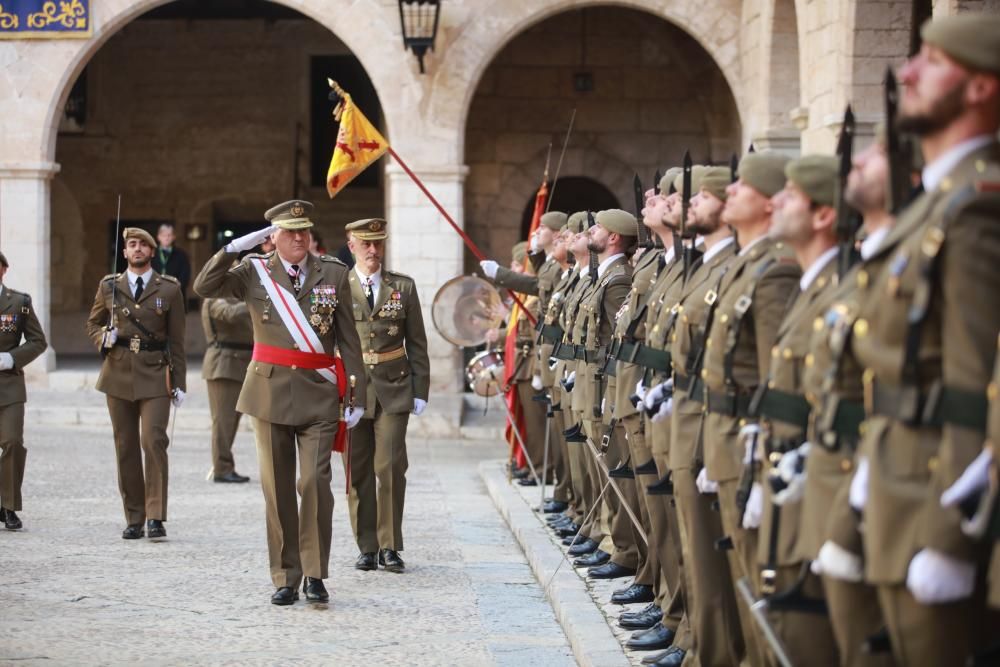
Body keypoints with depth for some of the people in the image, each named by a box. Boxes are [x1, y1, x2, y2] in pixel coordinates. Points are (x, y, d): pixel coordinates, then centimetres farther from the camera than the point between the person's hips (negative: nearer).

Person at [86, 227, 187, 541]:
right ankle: (134, 518, 11)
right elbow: (93, 324, 20)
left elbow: (176, 338, 6)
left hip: (155, 375, -2)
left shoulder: (169, 289, 5)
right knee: (126, 447, 4)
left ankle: (156, 516, -11)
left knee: (154, 441, -15)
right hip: (118, 373, 2)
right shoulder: (109, 287, 9)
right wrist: (103, 338, -4)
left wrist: (179, 382, 2)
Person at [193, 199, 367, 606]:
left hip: (319, 394, -1)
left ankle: (315, 575, 1)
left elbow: (348, 339, 6)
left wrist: (357, 394, 2)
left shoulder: (334, 274, 5)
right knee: (278, 487, 3)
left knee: (315, 481, -10)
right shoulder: (254, 273, 4)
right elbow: (204, 288, -9)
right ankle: (286, 578, 11)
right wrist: (235, 247, -15)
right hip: (270, 390, 1)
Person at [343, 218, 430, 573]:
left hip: (393, 388, 0)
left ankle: (390, 546, 3)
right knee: (358, 471, 3)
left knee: (391, 467, -6)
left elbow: (417, 343, 9)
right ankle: (367, 547, 11)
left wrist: (420, 391, 4)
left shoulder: (403, 286, 8)